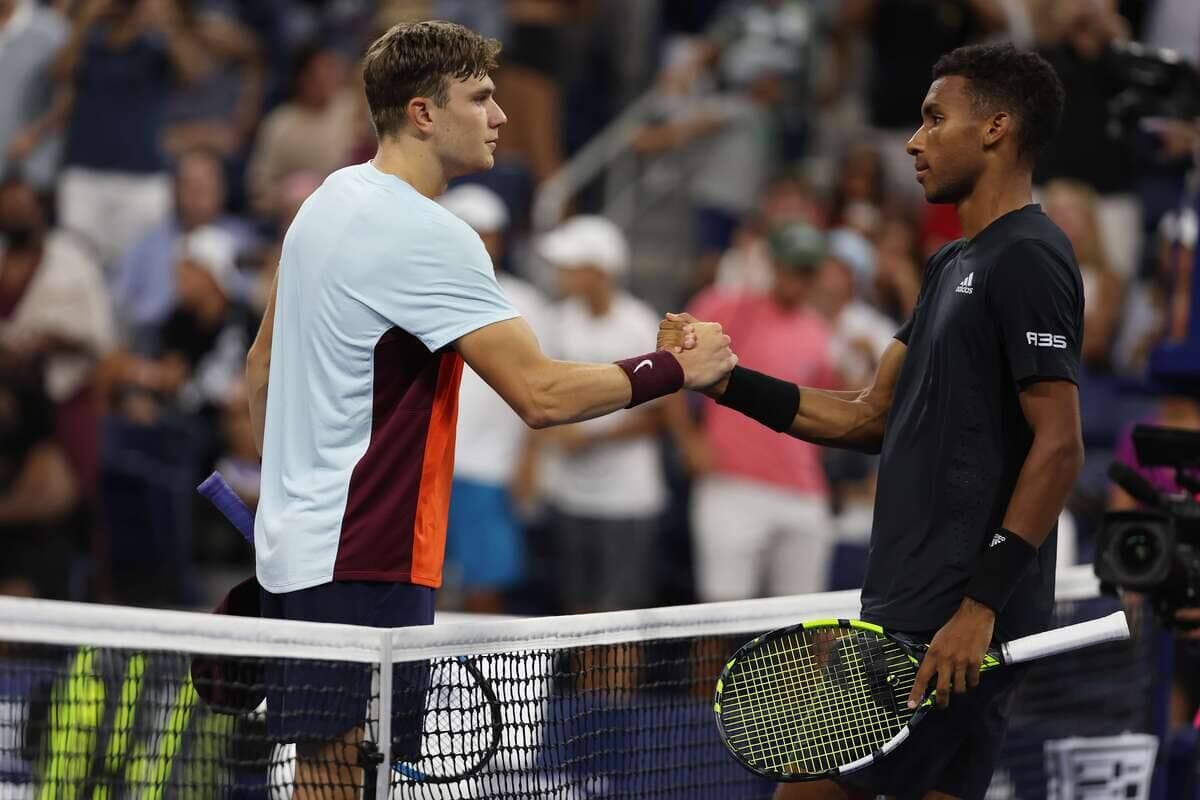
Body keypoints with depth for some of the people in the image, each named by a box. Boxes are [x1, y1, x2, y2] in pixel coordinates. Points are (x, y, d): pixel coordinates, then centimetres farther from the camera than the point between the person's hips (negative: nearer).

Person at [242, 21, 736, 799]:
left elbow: (263, 369, 22)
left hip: (300, 545, 10)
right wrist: (676, 368, -10)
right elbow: (543, 395, -21)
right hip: (361, 563, -10)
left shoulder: (330, 203, 13)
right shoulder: (428, 236, -17)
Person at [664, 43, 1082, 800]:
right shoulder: (955, 264, 19)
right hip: (915, 609, 10)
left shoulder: (1028, 260, -12)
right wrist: (725, 379, 11)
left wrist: (982, 601, -22)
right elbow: (871, 417, 21)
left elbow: (1059, 446, -18)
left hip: (957, 623, -10)